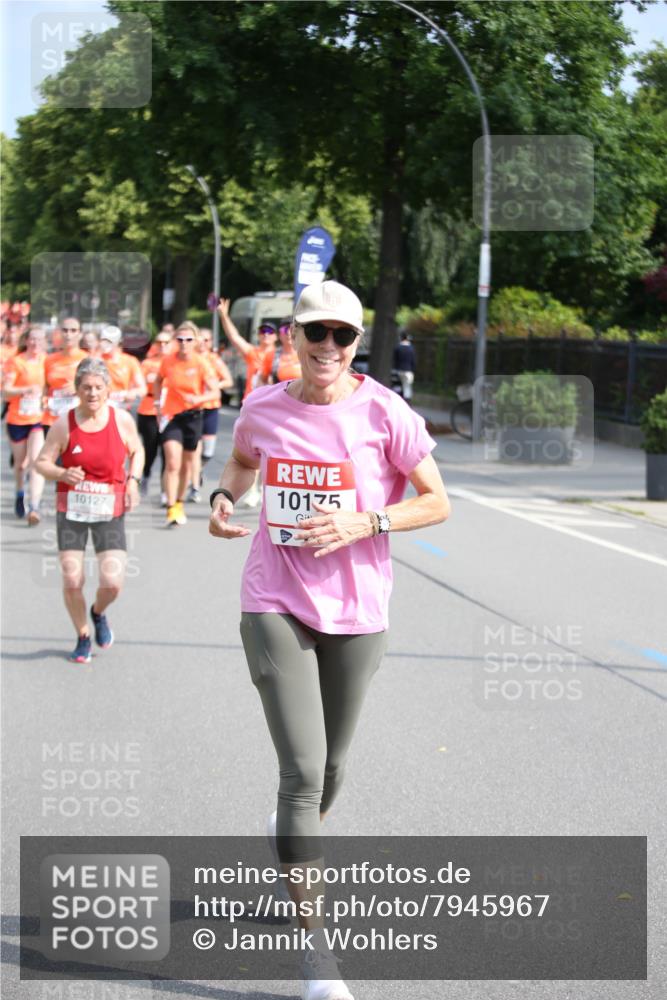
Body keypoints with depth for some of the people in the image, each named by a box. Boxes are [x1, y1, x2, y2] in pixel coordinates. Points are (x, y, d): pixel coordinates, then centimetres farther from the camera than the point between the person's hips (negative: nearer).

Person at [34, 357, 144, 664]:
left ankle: (98, 613, 27)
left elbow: (137, 451, 14)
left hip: (110, 510, 0)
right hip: (71, 510, 0)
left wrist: (133, 480, -4)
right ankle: (82, 636, 22)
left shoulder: (122, 420, -4)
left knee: (112, 583, -10)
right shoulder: (64, 424, -7)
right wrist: (62, 474, -25)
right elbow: (42, 462, -4)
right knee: (72, 581, -4)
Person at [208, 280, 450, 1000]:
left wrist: (364, 522, -17)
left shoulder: (384, 414, -8)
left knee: (329, 767, 15)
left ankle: (292, 834, 53)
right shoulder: (261, 409, 0)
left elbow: (437, 503, -3)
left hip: (356, 610, 0)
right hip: (275, 606, 0)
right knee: (302, 769, -11)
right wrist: (223, 496, 1)